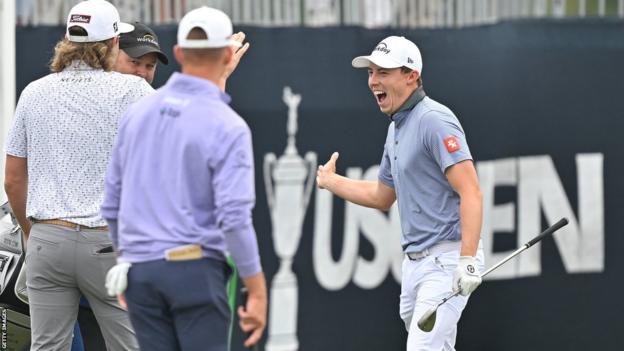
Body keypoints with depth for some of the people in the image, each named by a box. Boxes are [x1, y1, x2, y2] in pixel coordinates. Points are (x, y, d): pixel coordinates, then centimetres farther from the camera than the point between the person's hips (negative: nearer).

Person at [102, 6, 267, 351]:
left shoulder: (137, 113, 7)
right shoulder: (227, 126, -11)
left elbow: (112, 202, 13)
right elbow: (234, 218, -17)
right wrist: (257, 293, -11)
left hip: (140, 271, 5)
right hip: (195, 270, -5)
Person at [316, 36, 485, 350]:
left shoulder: (434, 120, -14)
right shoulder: (396, 127, 16)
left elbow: (470, 192, -22)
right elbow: (382, 196, 31)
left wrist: (468, 260, -29)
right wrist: (330, 181, 31)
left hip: (447, 258, -10)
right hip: (414, 262, 10)